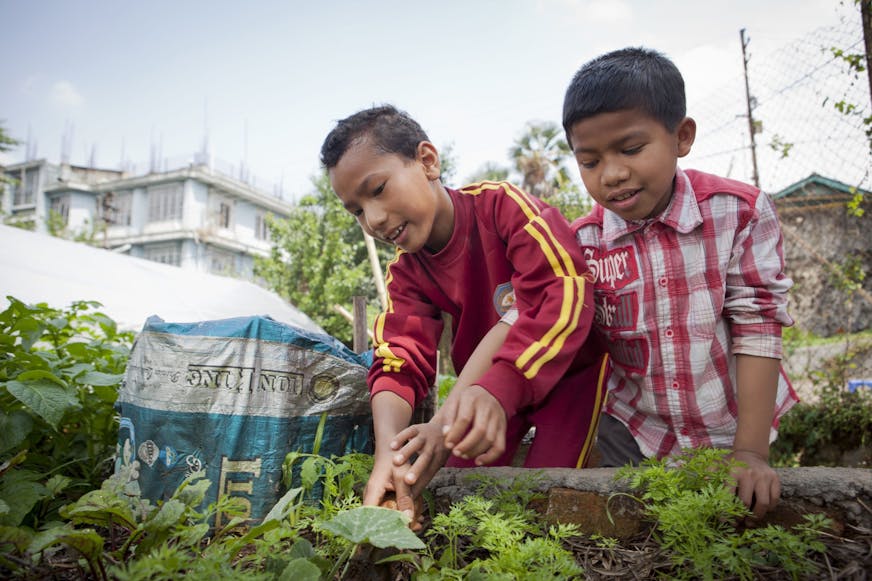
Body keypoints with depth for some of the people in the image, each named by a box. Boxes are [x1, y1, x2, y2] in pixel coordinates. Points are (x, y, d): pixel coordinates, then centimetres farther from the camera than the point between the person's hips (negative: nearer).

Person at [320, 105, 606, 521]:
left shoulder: (502, 205, -23)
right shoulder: (406, 273, -5)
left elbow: (565, 293, -36)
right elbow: (400, 361, -17)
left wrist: (497, 389, -49)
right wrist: (387, 453, -37)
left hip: (568, 368, -4)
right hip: (490, 382, 5)